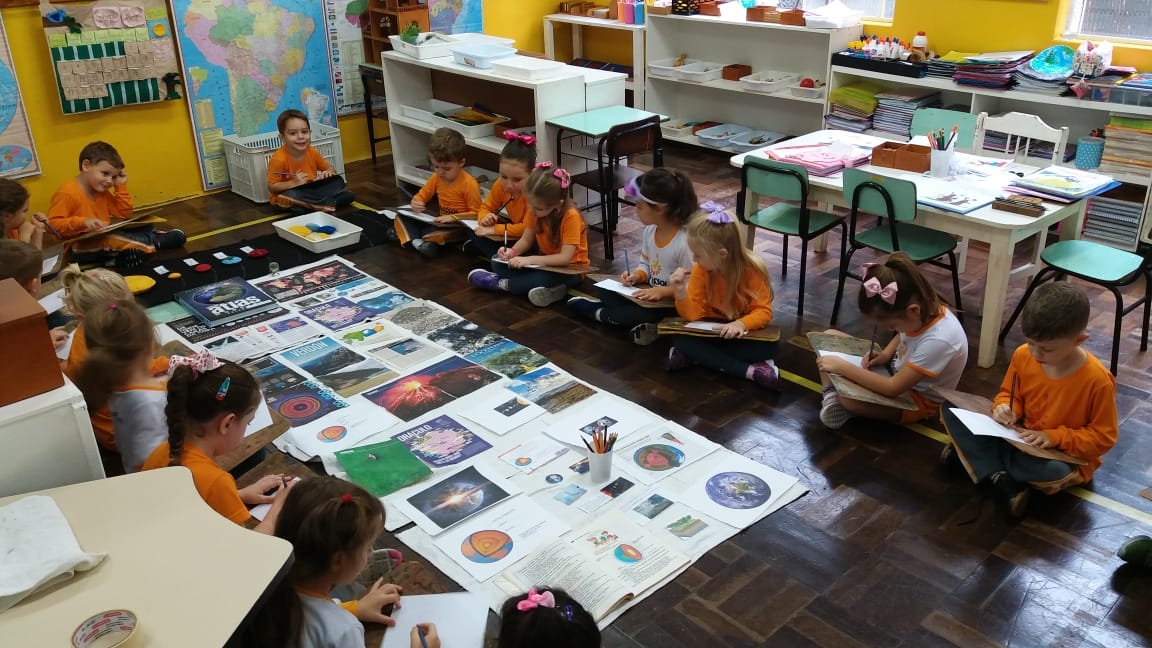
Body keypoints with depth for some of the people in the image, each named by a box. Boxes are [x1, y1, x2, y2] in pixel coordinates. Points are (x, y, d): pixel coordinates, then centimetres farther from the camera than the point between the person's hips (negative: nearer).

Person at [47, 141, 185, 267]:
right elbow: (54, 225, -21)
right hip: (80, 248, -8)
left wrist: (121, 187, 3)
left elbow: (124, 214, 11)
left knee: (144, 228, 1)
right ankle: (153, 241, -25)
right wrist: (83, 222, -34)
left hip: (105, 239, 8)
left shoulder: (101, 191, 10)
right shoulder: (66, 193, -16)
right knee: (106, 239, -37)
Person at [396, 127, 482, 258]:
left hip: (459, 225, -8)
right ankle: (417, 242, -29)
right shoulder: (436, 178, 1)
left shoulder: (469, 184, -20)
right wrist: (416, 203, -12)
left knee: (430, 232, -38)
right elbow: (422, 195, 13)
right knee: (402, 217, -6)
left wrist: (453, 218, -27)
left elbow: (476, 214, -16)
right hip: (441, 222, 8)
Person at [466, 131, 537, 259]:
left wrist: (495, 229, -28)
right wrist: (485, 218, -19)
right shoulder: (500, 185, -9)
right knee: (474, 234, -4)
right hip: (515, 235, 7)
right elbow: (486, 208, 6)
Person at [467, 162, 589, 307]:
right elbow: (526, 239, -2)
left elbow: (565, 258, -31)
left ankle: (500, 283, -17)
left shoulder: (571, 216, -28)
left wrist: (529, 260, -36)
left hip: (570, 268, -7)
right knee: (498, 263, -9)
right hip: (546, 260, 7)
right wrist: (512, 251, -23)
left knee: (545, 278, -40)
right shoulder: (535, 209, -9)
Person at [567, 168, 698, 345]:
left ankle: (600, 313, -2)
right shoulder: (649, 231, -1)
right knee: (606, 293, 1)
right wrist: (637, 276, -8)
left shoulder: (685, 242, -27)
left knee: (641, 316, -31)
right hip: (651, 296, 8)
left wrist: (664, 291, -30)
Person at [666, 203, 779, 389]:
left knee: (768, 348, -32)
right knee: (679, 340, -28)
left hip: (743, 332, -2)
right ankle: (749, 370, -32)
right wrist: (681, 292, -32)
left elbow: (763, 311, -18)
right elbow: (693, 314, -13)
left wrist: (741, 323, -38)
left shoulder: (752, 270, -21)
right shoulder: (700, 270, -13)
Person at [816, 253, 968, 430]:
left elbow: (894, 388, -32)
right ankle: (831, 396, -13)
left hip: (917, 398, -9)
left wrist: (843, 367, -30)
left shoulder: (938, 340, -37)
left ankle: (837, 401, -3)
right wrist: (884, 355, -8)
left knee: (849, 397, -37)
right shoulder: (926, 309, -14)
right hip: (899, 369, 9)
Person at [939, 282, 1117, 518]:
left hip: (1066, 456, -4)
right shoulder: (1023, 355, -11)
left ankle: (977, 455, -16)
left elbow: (1103, 437, -14)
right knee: (951, 409, -12)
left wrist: (1055, 437, -26)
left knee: (1050, 472, -43)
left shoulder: (1097, 380, -24)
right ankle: (1000, 477, -20)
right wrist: (1005, 407, -17)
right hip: (1019, 438, 5)